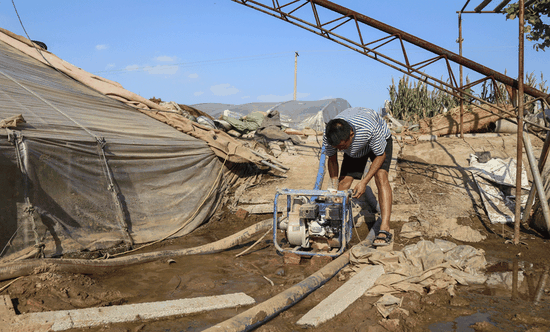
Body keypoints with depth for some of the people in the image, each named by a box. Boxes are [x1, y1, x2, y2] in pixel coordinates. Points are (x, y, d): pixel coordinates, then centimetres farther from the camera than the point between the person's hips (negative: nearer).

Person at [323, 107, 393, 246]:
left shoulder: (369, 128, -44)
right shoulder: (329, 136, -32)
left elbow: (380, 155, -25)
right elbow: (332, 160, -12)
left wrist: (364, 182, -29)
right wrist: (334, 190, -17)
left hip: (380, 141, -3)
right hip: (355, 149, 4)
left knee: (381, 176, -25)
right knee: (343, 181, -10)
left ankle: (385, 229, -27)